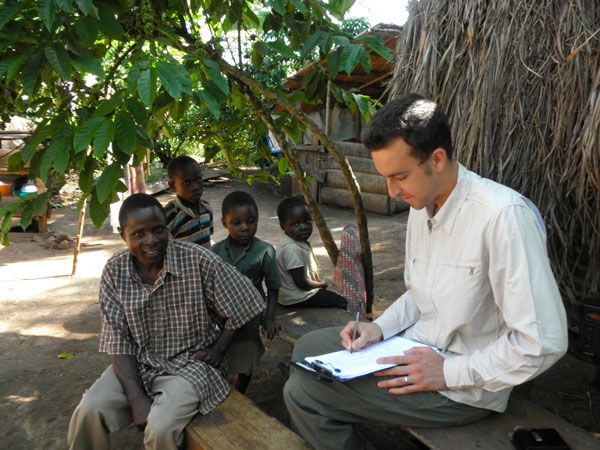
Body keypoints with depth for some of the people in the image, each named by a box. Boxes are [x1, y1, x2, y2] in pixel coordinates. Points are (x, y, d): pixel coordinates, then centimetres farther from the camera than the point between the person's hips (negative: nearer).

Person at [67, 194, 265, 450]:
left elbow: (241, 306, -5)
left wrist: (218, 350, -2)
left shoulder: (198, 261, -16)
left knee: (161, 428, -25)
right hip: (136, 364, 3)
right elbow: (118, 341, -6)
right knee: (89, 412, -20)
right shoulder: (114, 272, -6)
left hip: (189, 364, -3)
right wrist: (137, 399, -15)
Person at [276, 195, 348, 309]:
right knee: (342, 302, -6)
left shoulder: (300, 242, 3)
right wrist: (321, 284, -9)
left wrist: (317, 280, 4)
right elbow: (301, 283, -25)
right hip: (296, 298, -10)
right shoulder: (292, 249, -28)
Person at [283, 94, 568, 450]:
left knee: (303, 392, -15)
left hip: (462, 390, -9)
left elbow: (544, 343, -25)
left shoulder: (505, 215, -25)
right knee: (307, 348, 13)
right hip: (416, 345, 9)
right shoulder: (421, 206, 4)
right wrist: (380, 328, -2)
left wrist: (450, 373, -21)